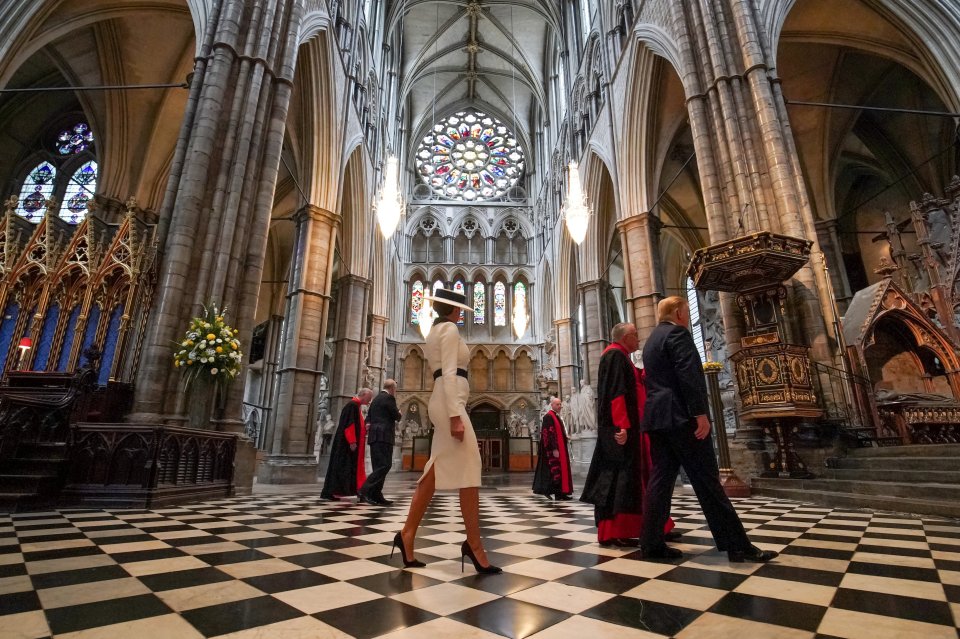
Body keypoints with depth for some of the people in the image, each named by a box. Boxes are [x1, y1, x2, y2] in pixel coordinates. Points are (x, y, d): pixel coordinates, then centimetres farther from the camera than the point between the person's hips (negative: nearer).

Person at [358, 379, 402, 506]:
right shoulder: (389, 398, -6)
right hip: (383, 436, -10)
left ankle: (376, 496, 8)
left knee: (379, 466, 9)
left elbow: (369, 416, 19)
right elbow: (397, 416, -6)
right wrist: (399, 413, 15)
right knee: (384, 465, -11)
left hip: (375, 436, 10)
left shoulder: (376, 399, 21)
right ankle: (364, 491, -17)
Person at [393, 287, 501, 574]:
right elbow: (449, 374, -17)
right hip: (450, 403, -10)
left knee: (436, 472, 9)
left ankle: (407, 535, 13)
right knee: (469, 471, -7)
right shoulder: (450, 329, -6)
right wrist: (455, 415, -22)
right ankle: (474, 545, 0)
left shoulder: (435, 331, 23)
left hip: (443, 403, 10)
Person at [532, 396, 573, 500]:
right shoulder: (548, 417, -13)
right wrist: (554, 449, -23)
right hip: (553, 449, -10)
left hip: (560, 448, 10)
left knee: (561, 469, 11)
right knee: (555, 470, -7)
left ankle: (562, 493, 16)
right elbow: (548, 434, -20)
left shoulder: (557, 417, 17)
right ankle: (558, 494, -2)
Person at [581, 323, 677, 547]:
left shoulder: (621, 357, 21)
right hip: (622, 427, -11)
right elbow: (615, 392, -21)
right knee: (620, 476, -8)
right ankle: (614, 532, -3)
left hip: (629, 426, 11)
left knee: (634, 475, 13)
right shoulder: (615, 355, -11)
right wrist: (622, 425, -26)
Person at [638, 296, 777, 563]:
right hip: (680, 417, -8)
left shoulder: (651, 340, 22)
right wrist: (700, 413, -18)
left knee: (660, 480, 6)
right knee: (707, 480, -3)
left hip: (656, 417, 8)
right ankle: (737, 545, 5)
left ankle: (651, 544, 7)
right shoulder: (677, 333, -6)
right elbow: (688, 374, -16)